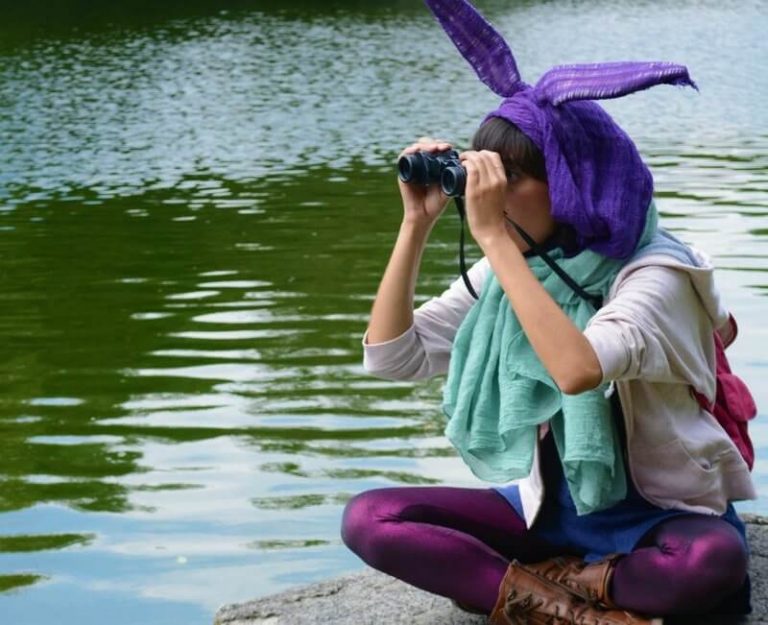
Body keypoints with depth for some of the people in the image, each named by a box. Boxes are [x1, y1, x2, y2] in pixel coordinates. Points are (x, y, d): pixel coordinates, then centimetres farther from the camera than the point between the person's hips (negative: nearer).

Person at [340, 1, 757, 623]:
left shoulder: (653, 274, -19)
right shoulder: (510, 267, -1)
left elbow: (579, 371, -40)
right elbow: (389, 356, -5)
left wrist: (494, 238, -36)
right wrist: (417, 223, -12)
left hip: (660, 516, -5)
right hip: (552, 507, 5)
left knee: (713, 561, -40)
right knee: (369, 519, -15)